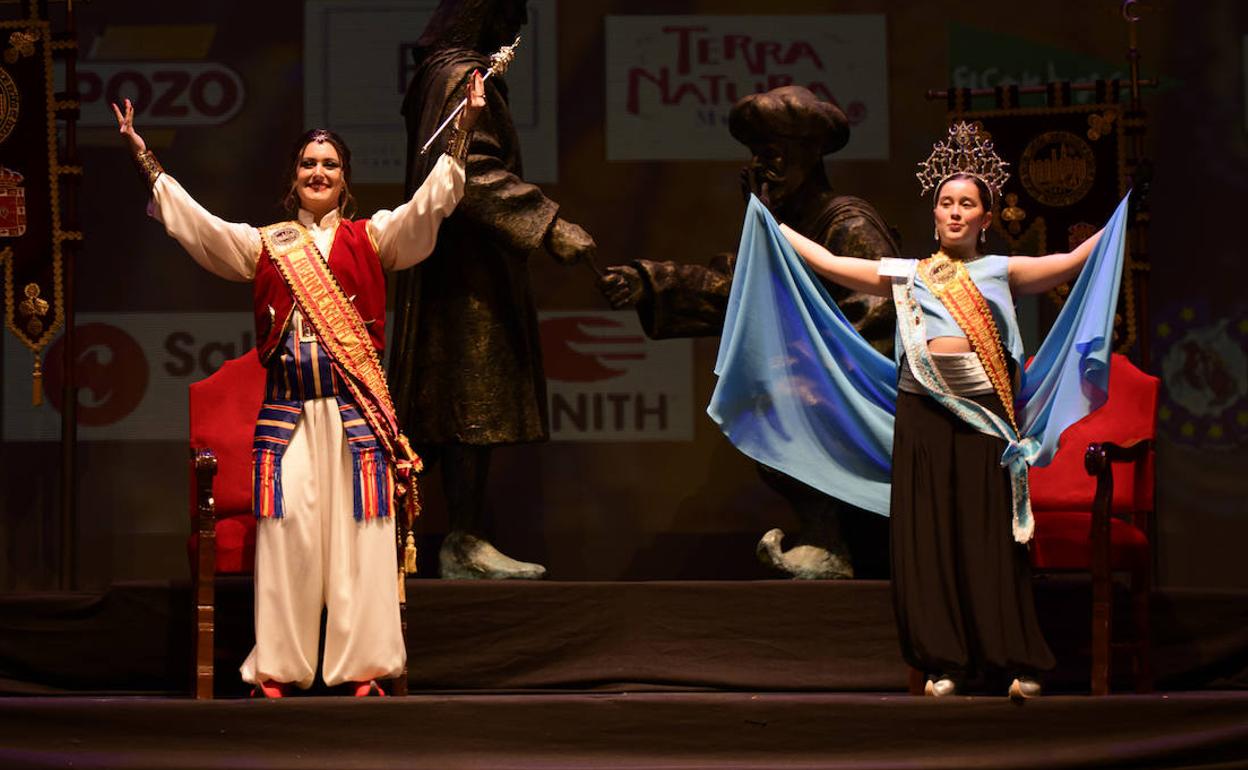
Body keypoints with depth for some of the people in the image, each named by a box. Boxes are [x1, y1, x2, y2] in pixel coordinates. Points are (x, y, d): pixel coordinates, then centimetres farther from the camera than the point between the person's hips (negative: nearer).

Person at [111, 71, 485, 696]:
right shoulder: (264, 245, 15)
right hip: (288, 405, 1)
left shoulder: (372, 237, 11)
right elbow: (192, 222, 10)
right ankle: (280, 668, -3)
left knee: (359, 529, -4)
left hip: (357, 406, -1)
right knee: (288, 527, -6)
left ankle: (362, 665, -1)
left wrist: (463, 130, -10)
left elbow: (431, 202, 0)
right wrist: (144, 158, 4)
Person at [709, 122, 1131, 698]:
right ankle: (944, 661, 7)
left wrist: (1124, 215, 2)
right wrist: (770, 223, 20)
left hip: (986, 414, -2)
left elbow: (1075, 262, 6)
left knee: (991, 533, -3)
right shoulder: (905, 275, 15)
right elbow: (827, 263, 17)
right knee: (929, 532, 1)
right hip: (922, 414, 2)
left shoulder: (1002, 273, 12)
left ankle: (1018, 660, 1)